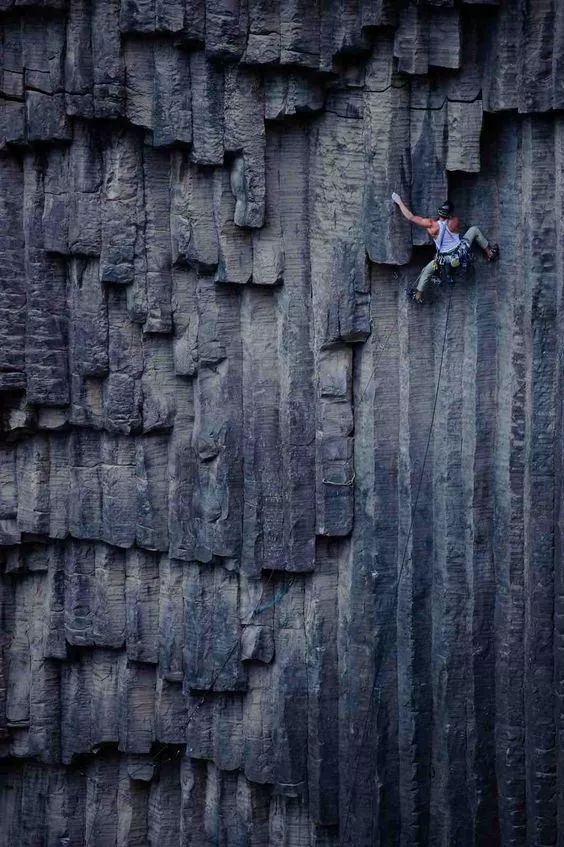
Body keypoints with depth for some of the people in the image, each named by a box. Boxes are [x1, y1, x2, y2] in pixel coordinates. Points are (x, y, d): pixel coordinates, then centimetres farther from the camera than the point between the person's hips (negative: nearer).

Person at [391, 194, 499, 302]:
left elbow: (411, 217, -17)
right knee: (475, 230, 19)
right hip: (462, 252, 1)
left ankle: (418, 294, 25)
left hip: (446, 260, -1)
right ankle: (490, 253, 28)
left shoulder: (431, 225, -22)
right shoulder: (455, 222, -17)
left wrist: (399, 202, -6)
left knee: (427, 271, 23)